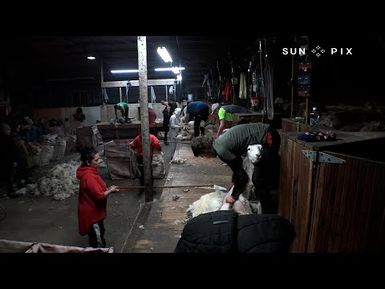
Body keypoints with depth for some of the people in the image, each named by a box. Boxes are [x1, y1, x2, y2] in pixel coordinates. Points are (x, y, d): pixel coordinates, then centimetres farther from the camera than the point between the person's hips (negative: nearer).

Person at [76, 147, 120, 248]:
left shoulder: (91, 171, 2)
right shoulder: (89, 176, -28)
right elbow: (99, 195, -28)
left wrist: (107, 189, 2)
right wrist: (110, 191, -13)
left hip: (94, 211, 10)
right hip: (91, 213, -10)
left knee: (100, 233, 26)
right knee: (97, 242, 6)